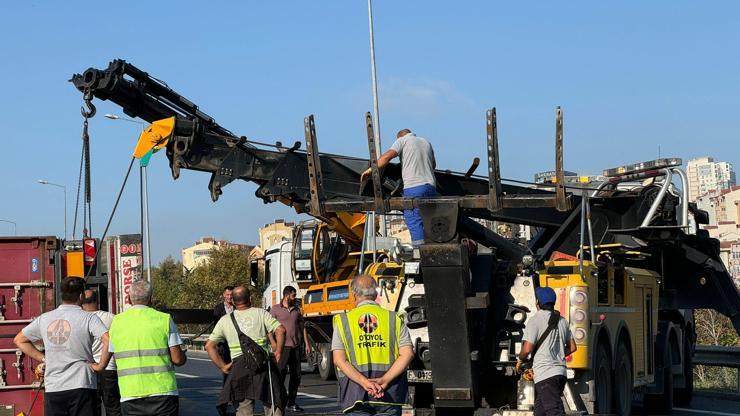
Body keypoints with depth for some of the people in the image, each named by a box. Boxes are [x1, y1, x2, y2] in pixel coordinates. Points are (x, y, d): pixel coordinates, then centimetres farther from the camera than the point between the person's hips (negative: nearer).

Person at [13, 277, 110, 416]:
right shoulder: (88, 318, -7)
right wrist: (100, 365, -8)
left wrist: (43, 358, 16)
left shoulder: (44, 319, 8)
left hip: (52, 389, 4)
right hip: (81, 388, -4)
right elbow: (108, 341, -22)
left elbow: (19, 340, 20)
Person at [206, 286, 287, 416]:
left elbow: (209, 345, 11)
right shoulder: (261, 313, 7)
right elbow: (281, 330, -6)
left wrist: (222, 366, 13)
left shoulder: (225, 320, 14)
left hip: (238, 366, 1)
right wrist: (278, 353, 3)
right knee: (272, 405, 8)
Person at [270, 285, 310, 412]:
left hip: (296, 347, 6)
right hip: (283, 346, -6)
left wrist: (307, 344, 13)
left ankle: (291, 403, 16)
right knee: (280, 375, -10)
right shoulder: (276, 309, 0)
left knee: (296, 376, 7)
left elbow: (302, 327, 18)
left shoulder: (296, 310, 15)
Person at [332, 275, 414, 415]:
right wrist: (384, 381, -11)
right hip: (390, 394, 1)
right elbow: (407, 354, -4)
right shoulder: (394, 319, 8)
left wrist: (364, 382, -14)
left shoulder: (343, 321, 6)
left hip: (355, 394, -1)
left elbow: (339, 360, -6)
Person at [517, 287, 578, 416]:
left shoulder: (535, 320, -9)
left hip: (545, 374, -8)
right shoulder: (562, 321, 14)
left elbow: (527, 349, -13)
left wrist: (521, 359, 8)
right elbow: (572, 347, 17)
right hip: (560, 372, 8)